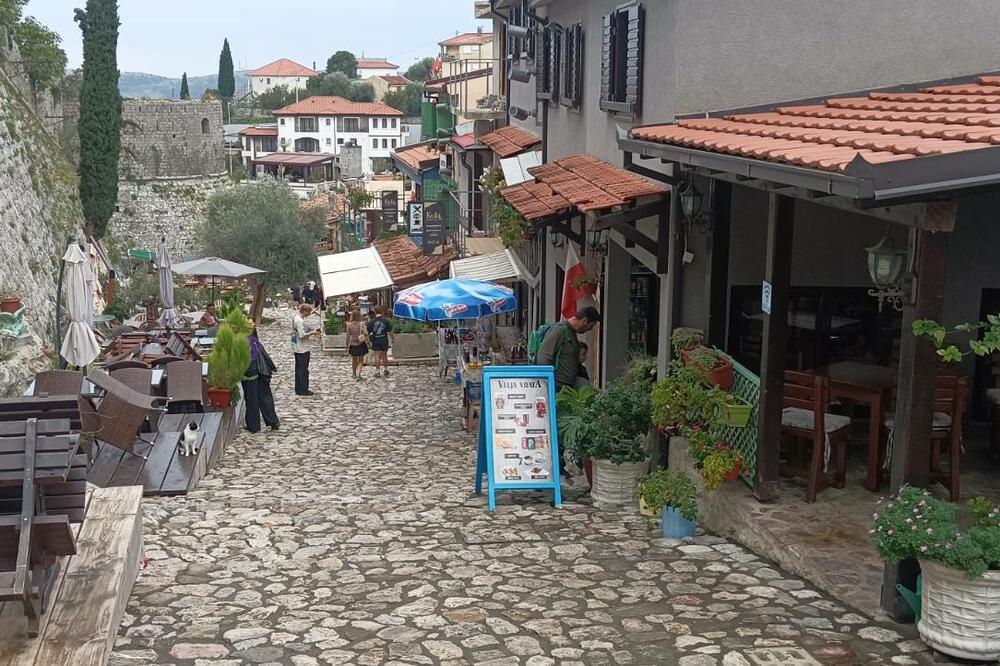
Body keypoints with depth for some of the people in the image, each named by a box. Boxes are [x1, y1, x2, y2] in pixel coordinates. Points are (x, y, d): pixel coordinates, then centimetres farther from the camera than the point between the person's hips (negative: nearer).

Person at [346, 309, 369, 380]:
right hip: (361, 345, -2)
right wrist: (368, 342, -5)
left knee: (354, 360, 19)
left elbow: (348, 336, -4)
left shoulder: (349, 325, -7)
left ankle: (354, 374, 31)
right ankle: (358, 374, -11)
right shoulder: (361, 324, -12)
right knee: (361, 361, 7)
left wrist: (347, 345, 5)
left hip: (352, 345, 2)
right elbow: (366, 334, -17)